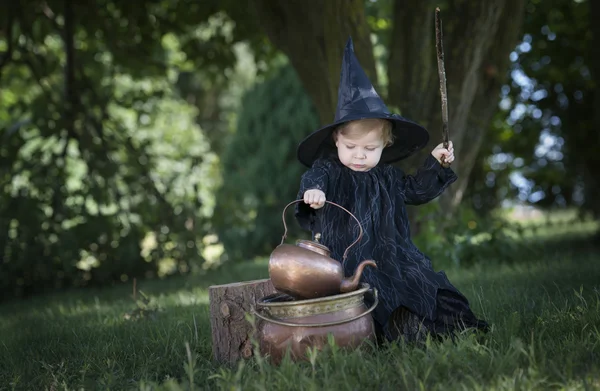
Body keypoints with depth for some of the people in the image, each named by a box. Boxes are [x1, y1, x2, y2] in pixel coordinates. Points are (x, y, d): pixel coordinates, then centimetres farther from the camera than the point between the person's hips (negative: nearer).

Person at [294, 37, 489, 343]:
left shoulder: (387, 177, 13)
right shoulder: (328, 170, -3)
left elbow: (415, 190, 30)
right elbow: (313, 178, -26)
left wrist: (435, 163, 20)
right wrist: (312, 190, -50)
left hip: (391, 257, 5)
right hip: (347, 259, -5)